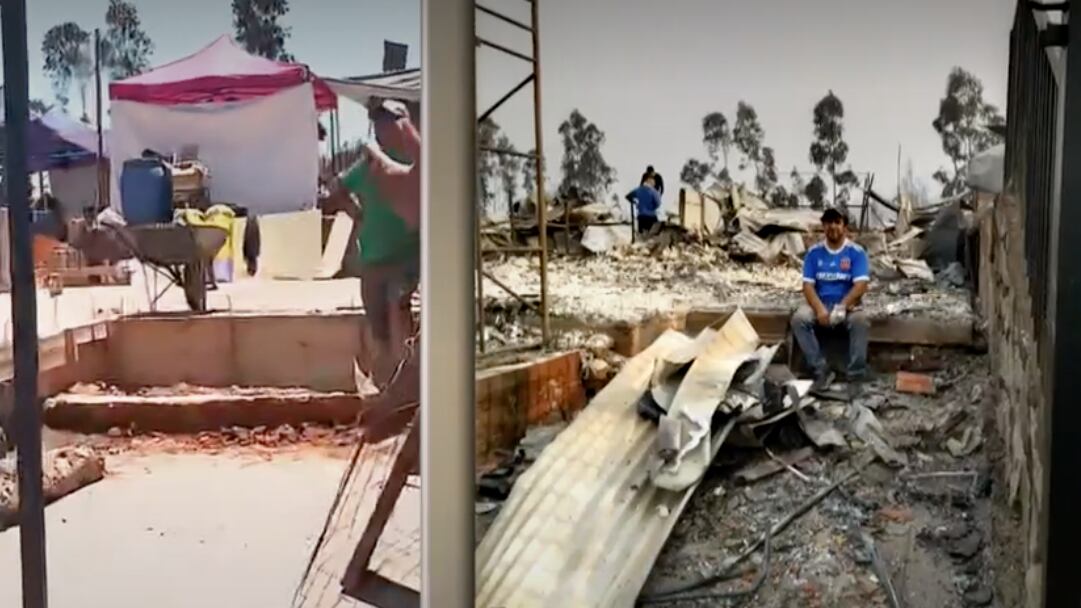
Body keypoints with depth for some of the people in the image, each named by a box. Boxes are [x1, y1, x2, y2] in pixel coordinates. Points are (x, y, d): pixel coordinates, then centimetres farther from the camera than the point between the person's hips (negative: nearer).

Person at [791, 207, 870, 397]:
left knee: (861, 321, -36)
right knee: (799, 319, -30)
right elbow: (808, 285, -3)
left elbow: (861, 285, -11)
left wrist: (842, 307, -27)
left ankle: (856, 376, -26)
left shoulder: (856, 252, -2)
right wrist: (820, 309, -22)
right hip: (819, 304, 2)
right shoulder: (814, 252, 4)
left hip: (847, 305, -2)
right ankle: (821, 371, -23)